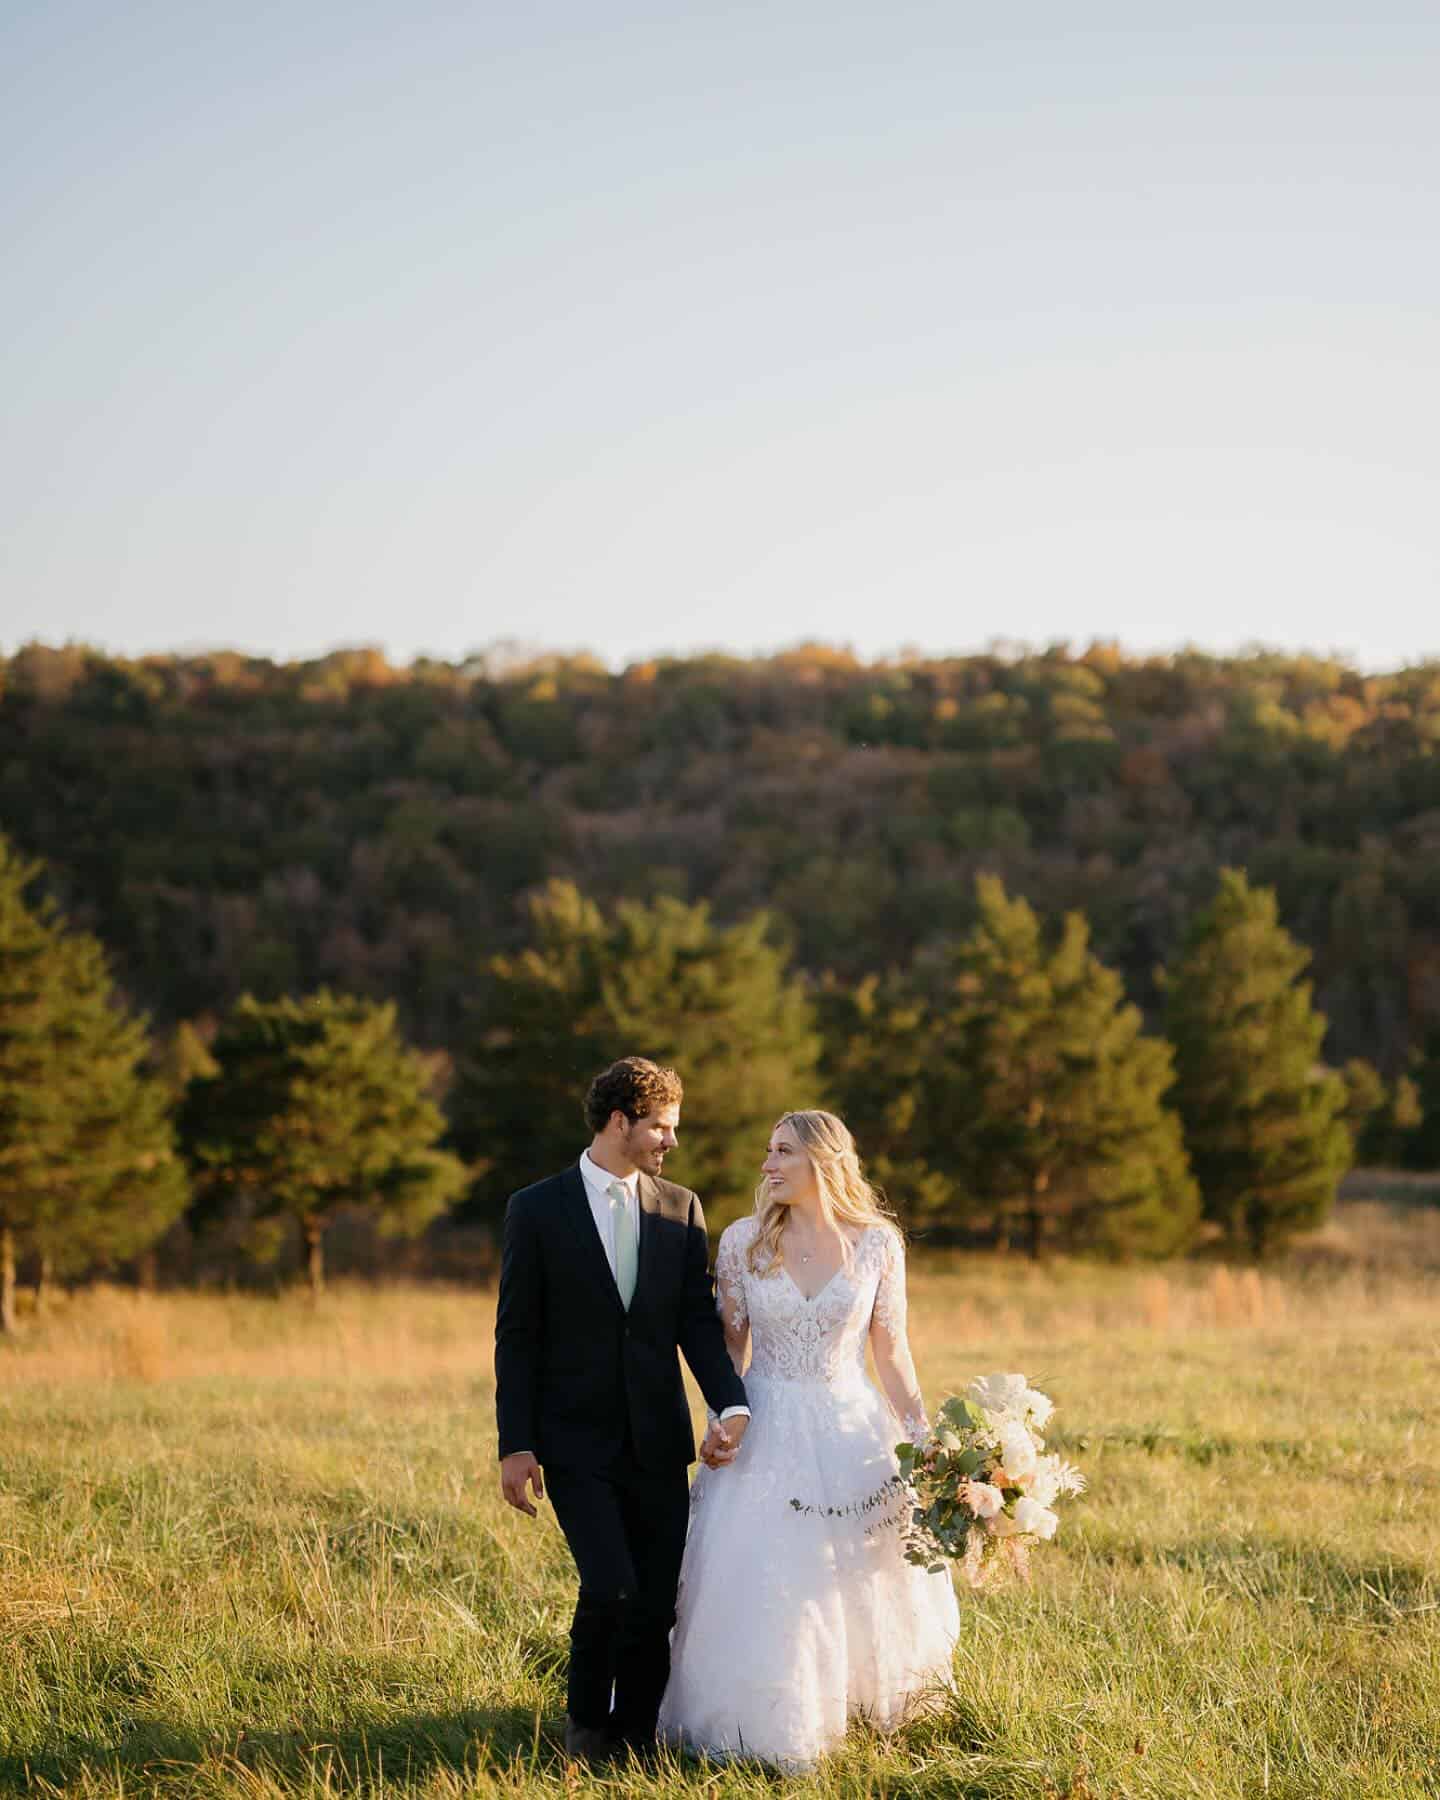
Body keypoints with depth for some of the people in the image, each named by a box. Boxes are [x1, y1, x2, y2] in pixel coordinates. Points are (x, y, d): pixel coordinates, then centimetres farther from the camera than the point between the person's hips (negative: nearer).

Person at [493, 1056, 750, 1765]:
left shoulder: (680, 1209, 7)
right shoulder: (537, 1209, -2)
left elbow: (698, 1322, 5)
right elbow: (517, 1335, -1)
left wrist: (731, 1405, -12)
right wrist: (516, 1445, -7)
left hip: (657, 1440, 4)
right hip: (577, 1441, -3)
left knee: (657, 1601, 2)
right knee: (611, 1588, -14)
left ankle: (636, 1738, 17)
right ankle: (586, 1718, 11)